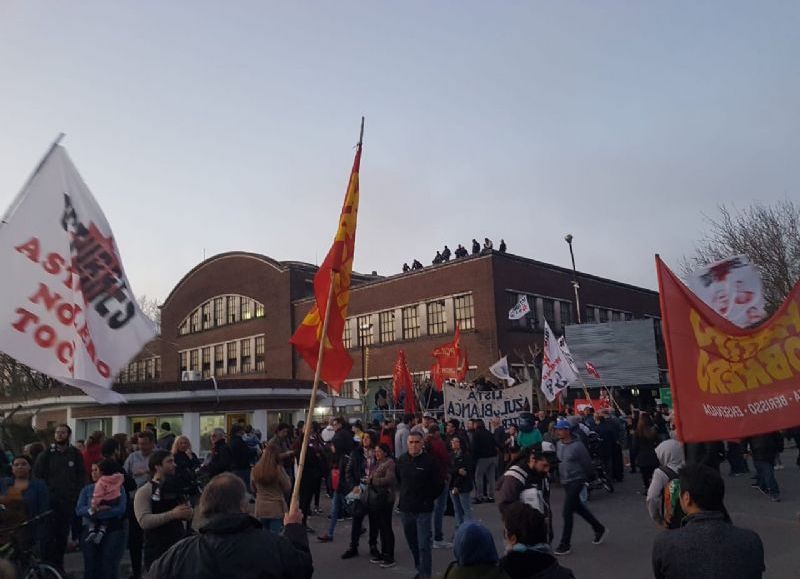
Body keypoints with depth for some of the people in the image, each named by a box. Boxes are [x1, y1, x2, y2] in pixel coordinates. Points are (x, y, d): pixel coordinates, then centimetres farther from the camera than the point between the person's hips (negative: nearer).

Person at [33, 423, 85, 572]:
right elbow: (37, 473, 1)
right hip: (50, 500, -1)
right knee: (49, 533, -6)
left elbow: (82, 475, 6)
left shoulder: (75, 454, 4)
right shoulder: (47, 453, 2)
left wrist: (77, 492, -2)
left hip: (69, 500, 1)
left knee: (63, 533, 8)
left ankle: (58, 563, 20)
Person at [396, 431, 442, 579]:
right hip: (405, 508, 5)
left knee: (423, 545, -5)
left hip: (423, 510, -5)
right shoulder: (402, 460, 2)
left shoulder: (429, 461, -12)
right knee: (412, 542, 17)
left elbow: (438, 485, -6)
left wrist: (428, 499, -2)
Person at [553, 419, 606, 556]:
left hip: (576, 481, -7)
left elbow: (587, 463, -11)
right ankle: (599, 529, 42)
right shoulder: (558, 444, -1)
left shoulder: (577, 445, -19)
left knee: (567, 512, -8)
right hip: (565, 481, 7)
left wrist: (587, 478, 0)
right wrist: (559, 477, 10)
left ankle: (565, 545, 2)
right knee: (578, 507, 21)